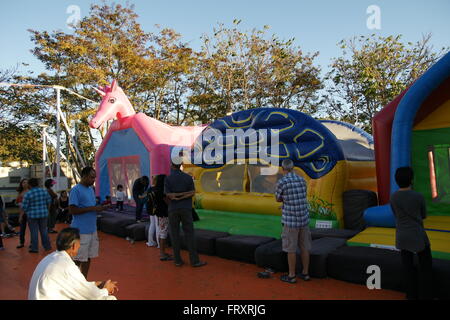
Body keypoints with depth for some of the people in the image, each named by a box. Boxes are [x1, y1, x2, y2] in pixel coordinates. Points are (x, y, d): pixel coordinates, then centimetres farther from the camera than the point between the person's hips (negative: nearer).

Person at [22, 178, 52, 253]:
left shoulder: (28, 194, -13)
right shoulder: (44, 191, -1)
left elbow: (24, 206, -9)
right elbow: (49, 202, 8)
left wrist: (26, 211, 12)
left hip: (32, 215, -4)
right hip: (43, 214, 4)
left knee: (34, 231, 5)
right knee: (44, 230, 14)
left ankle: (34, 248, 12)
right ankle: (47, 246, 20)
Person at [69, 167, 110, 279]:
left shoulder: (91, 189, 13)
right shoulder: (76, 190, -11)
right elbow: (72, 210, -18)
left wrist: (100, 207, 0)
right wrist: (92, 208, -21)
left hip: (92, 230, 8)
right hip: (81, 231, -8)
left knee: (88, 257, 13)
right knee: (78, 259, 0)